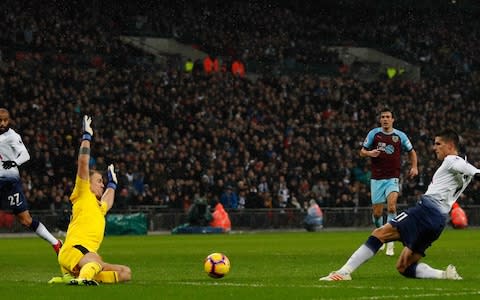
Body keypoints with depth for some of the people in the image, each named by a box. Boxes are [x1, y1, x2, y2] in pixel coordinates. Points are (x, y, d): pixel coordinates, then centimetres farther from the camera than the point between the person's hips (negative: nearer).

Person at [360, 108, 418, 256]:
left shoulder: (400, 136, 3)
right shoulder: (374, 133, 2)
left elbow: (411, 152, 17)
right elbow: (362, 151, 7)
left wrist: (414, 167, 3)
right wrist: (369, 153, -15)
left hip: (393, 178, -1)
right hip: (377, 178, 1)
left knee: (391, 206, -23)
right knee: (377, 213, 2)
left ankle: (390, 243, -19)